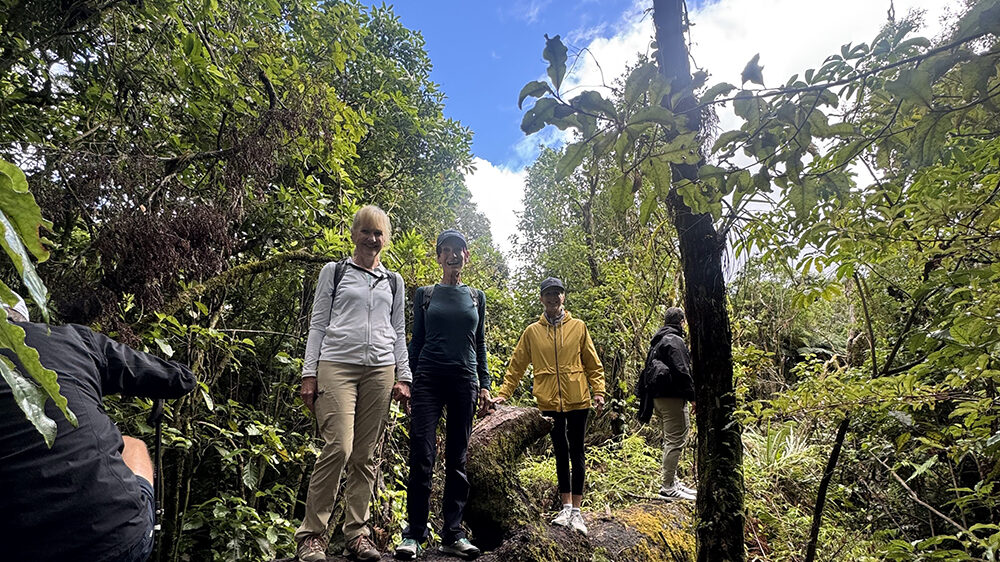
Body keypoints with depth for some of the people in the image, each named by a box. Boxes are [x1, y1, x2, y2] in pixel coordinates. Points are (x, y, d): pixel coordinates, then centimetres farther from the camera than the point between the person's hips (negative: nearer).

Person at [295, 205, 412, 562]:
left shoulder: (393, 281, 18)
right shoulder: (334, 272, 11)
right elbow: (318, 324, 8)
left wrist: (403, 377, 8)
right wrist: (309, 373, 0)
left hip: (380, 370, 3)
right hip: (336, 366, -2)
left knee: (365, 455, 4)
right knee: (339, 447, -14)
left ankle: (357, 533, 14)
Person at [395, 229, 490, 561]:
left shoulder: (476, 297, 13)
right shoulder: (425, 294, 9)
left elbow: (480, 343, 15)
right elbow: (416, 339, 10)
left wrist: (484, 384, 7)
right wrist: (408, 379, 3)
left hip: (464, 381, 2)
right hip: (429, 378, -1)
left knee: (457, 459, 5)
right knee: (422, 456, -8)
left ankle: (453, 535, 13)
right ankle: (414, 535, 3)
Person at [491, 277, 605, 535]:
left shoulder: (578, 327, 4)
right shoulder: (532, 331, 5)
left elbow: (593, 364, 6)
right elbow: (516, 366, 7)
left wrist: (599, 391, -4)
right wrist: (503, 394, 1)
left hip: (577, 400, -1)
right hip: (549, 402, 1)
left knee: (577, 454, 6)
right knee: (561, 454, 11)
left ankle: (576, 510, 15)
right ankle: (566, 507, 22)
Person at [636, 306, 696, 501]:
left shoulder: (657, 341, 17)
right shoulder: (674, 341, -13)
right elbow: (682, 372, -18)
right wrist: (693, 396, -12)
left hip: (657, 396, 10)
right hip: (672, 397, -10)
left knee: (670, 440, 19)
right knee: (675, 441, -5)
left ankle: (672, 481, 28)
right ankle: (668, 487, -1)